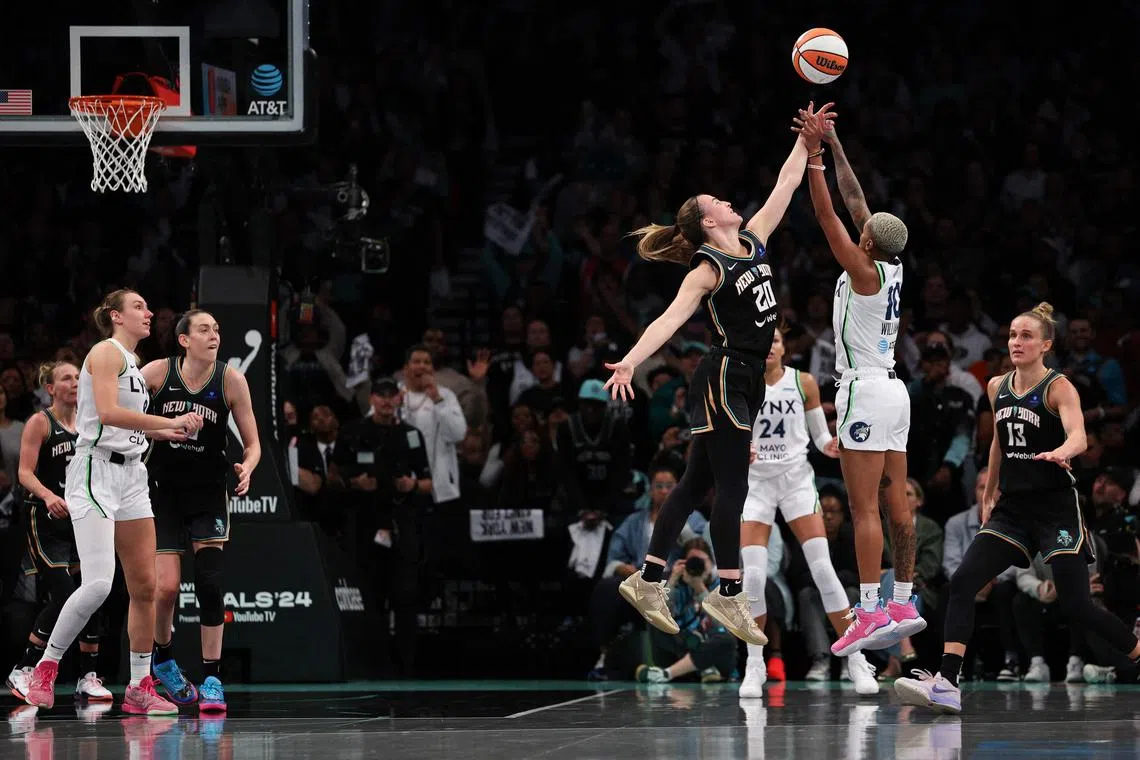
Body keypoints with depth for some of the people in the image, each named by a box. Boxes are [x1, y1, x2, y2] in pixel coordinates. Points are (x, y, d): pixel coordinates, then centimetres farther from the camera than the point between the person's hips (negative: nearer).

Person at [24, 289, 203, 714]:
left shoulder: (132, 361, 20)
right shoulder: (107, 352, -6)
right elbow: (107, 412, -20)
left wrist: (167, 432, 20)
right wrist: (171, 422, -20)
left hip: (130, 478, 9)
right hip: (96, 473, -9)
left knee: (144, 586, 4)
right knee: (98, 584, -19)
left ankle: (140, 688, 10)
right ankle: (46, 667, -5)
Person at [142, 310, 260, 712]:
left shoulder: (231, 380, -7)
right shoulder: (158, 372, -9)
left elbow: (252, 443, 0)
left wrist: (247, 468, -21)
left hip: (207, 491, 1)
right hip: (162, 488, -1)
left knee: (210, 583, -11)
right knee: (167, 586, -9)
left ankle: (212, 679, -2)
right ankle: (163, 659, 20)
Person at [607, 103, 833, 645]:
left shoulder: (753, 242, 10)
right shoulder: (708, 270, -13)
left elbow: (785, 187, 19)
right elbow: (671, 318, -26)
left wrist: (806, 143, 16)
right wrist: (631, 361, -39)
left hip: (744, 382, 9)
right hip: (724, 380, -9)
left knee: (698, 482, 10)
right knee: (732, 488, -9)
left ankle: (648, 580, 14)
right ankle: (729, 594, -8)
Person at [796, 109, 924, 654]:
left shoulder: (864, 272, -13)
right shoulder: (893, 268, 8)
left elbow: (828, 215, -16)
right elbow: (855, 201, 14)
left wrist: (813, 155, -15)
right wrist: (833, 145, 16)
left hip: (865, 391, -9)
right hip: (894, 389, 9)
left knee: (864, 509, -12)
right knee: (897, 504, 9)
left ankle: (871, 614, -17)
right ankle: (903, 605, 12)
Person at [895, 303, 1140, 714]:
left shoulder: (1058, 387, -9)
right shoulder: (997, 387, 9)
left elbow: (1078, 435, -27)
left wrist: (1062, 452, -49)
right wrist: (989, 492, 30)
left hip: (1055, 506, -6)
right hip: (1012, 506, 6)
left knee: (1076, 605, -5)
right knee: (962, 583, -11)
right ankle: (946, 684, -18)